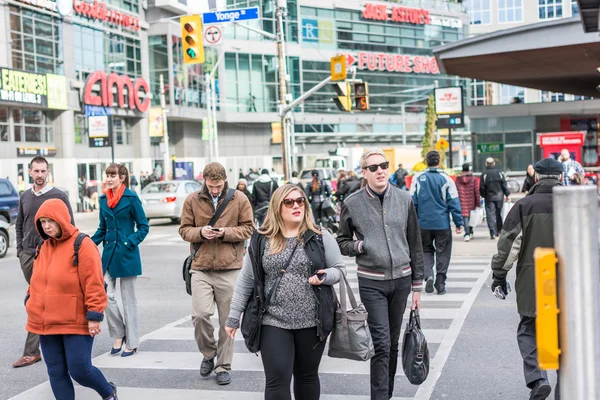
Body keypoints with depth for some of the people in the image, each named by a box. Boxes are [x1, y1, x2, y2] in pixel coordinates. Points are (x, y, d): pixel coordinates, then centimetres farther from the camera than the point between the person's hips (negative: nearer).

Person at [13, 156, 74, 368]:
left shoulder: (59, 197, -3)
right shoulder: (25, 197, 11)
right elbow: (19, 225, 18)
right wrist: (20, 251, 10)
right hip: (27, 256, 5)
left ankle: (31, 351, -1)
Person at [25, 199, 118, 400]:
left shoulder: (82, 245, -13)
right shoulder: (43, 247, 10)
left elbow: (93, 284, -15)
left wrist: (94, 316, -17)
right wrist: (30, 302, 13)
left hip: (76, 323, -7)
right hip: (46, 323, 7)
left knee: (79, 370, -4)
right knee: (56, 372, 8)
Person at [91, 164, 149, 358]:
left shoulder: (131, 198, -8)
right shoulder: (104, 199, 7)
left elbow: (143, 226, -5)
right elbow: (102, 228, 15)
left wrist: (130, 243, -18)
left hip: (126, 255, -5)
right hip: (109, 254, 5)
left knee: (128, 298, 5)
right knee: (107, 295, -1)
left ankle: (131, 343, 15)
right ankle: (118, 335, 18)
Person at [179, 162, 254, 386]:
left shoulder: (240, 199, 0)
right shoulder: (192, 200, 3)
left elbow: (248, 228, 4)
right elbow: (184, 230, 7)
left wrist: (226, 232, -14)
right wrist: (200, 232, -14)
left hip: (229, 268, 0)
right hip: (201, 268, 1)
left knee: (227, 320, 5)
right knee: (200, 314, -10)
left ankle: (223, 366, 20)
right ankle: (208, 354, 19)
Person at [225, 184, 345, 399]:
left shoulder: (320, 237, 0)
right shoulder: (261, 240, 1)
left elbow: (339, 268, 7)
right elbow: (246, 280, 5)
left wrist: (326, 276, -16)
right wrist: (234, 315, 4)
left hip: (312, 322, 1)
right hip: (274, 322, 0)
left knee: (307, 376, 14)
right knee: (277, 380, -3)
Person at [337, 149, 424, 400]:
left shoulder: (404, 199, 2)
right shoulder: (352, 204, -4)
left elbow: (415, 245, 7)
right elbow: (342, 242, 6)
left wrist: (417, 285, 7)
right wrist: (358, 245, -17)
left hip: (401, 279, 3)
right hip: (371, 282, -3)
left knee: (393, 343, 13)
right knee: (381, 344, -8)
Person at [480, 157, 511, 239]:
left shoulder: (484, 175, -7)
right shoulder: (500, 173, -1)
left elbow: (482, 187, -5)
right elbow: (504, 185, -1)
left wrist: (483, 196, 10)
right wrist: (507, 195, 5)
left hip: (489, 198, -2)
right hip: (499, 197, 3)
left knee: (490, 214, -2)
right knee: (499, 214, 14)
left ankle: (493, 233, -11)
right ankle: (499, 231, 22)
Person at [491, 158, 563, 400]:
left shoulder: (524, 205, -3)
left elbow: (509, 244, -4)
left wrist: (499, 275, 4)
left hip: (532, 279, -2)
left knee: (528, 329, 10)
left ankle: (537, 379, -6)